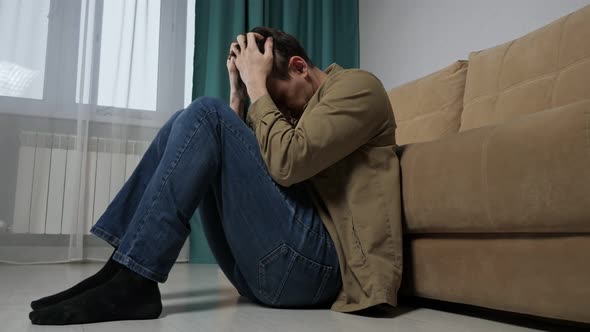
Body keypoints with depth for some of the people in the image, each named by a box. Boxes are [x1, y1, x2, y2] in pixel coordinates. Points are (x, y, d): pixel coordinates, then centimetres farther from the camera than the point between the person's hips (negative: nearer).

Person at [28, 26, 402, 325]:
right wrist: (239, 93, 11)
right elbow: (251, 164, 16)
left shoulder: (358, 86, 0)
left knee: (206, 115, -15)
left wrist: (257, 87, -7)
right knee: (188, 124, 6)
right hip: (264, 268, 8)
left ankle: (132, 281, -18)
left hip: (315, 262, -8)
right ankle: (122, 268, -4)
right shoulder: (302, 103, 25)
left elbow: (287, 163, -17)